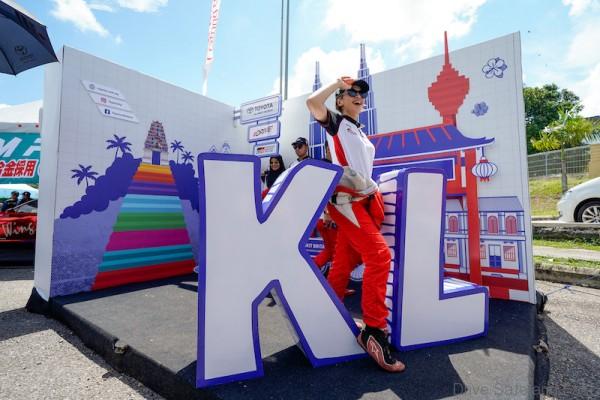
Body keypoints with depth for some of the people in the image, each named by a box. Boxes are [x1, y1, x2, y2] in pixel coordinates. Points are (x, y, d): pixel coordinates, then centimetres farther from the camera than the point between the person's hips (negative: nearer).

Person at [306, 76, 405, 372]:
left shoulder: (361, 134, 26)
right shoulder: (336, 122, 3)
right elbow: (312, 103, -16)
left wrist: (374, 192, 18)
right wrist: (337, 83, 0)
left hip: (364, 201, 8)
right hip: (345, 200, -8)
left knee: (344, 263, 8)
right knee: (379, 255, -21)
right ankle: (373, 329, -14)